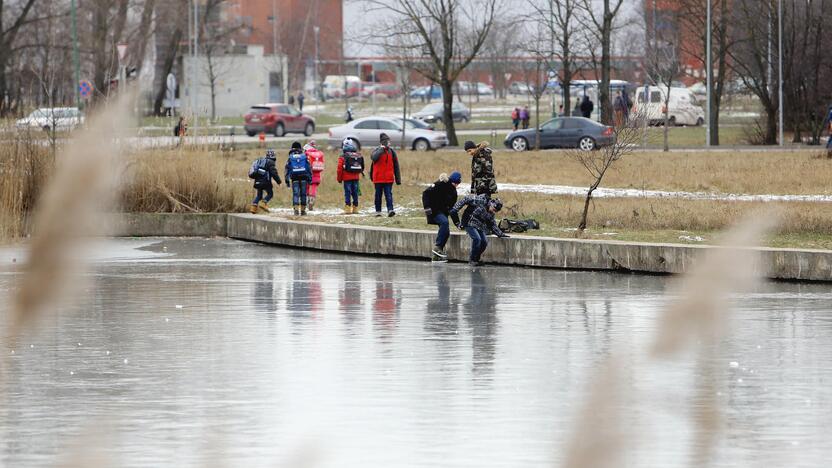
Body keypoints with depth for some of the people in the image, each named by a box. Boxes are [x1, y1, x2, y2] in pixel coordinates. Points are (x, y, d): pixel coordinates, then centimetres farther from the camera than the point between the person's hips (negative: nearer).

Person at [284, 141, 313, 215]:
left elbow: (287, 169, 5)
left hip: (294, 178, 0)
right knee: (303, 194, 6)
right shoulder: (304, 156, 7)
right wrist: (310, 178, 8)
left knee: (295, 194, -2)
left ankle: (296, 209, -16)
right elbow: (309, 168, 5)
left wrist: (287, 180, 7)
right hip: (304, 178, 0)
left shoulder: (290, 157, 7)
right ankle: (303, 210, 8)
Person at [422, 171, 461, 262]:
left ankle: (435, 256, 5)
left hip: (443, 212, 8)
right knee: (444, 222, -32)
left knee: (446, 232, -4)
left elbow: (452, 207, 19)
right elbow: (426, 193, -16)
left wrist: (457, 222, 15)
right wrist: (427, 207, -26)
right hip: (434, 210, -8)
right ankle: (437, 247, -29)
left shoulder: (453, 191, 11)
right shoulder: (440, 185, -13)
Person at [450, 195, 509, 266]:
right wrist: (455, 209, -20)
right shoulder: (480, 201, -16)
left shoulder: (491, 214, 6)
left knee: (484, 242, -6)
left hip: (480, 227, 7)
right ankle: (472, 260, -10)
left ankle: (476, 259, 12)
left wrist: (500, 234, 5)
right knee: (477, 239, -23)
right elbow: (466, 200, -16)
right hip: (469, 223, -7)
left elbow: (493, 225, 15)